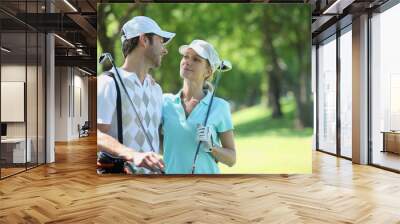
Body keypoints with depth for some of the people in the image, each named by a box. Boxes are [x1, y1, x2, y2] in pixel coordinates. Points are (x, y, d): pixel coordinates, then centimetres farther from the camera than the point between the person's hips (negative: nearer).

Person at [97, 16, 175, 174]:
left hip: (153, 170, 7)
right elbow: (98, 135, -18)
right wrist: (133, 155, -32)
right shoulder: (109, 83, -8)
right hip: (117, 169, -6)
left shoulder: (156, 89, 17)